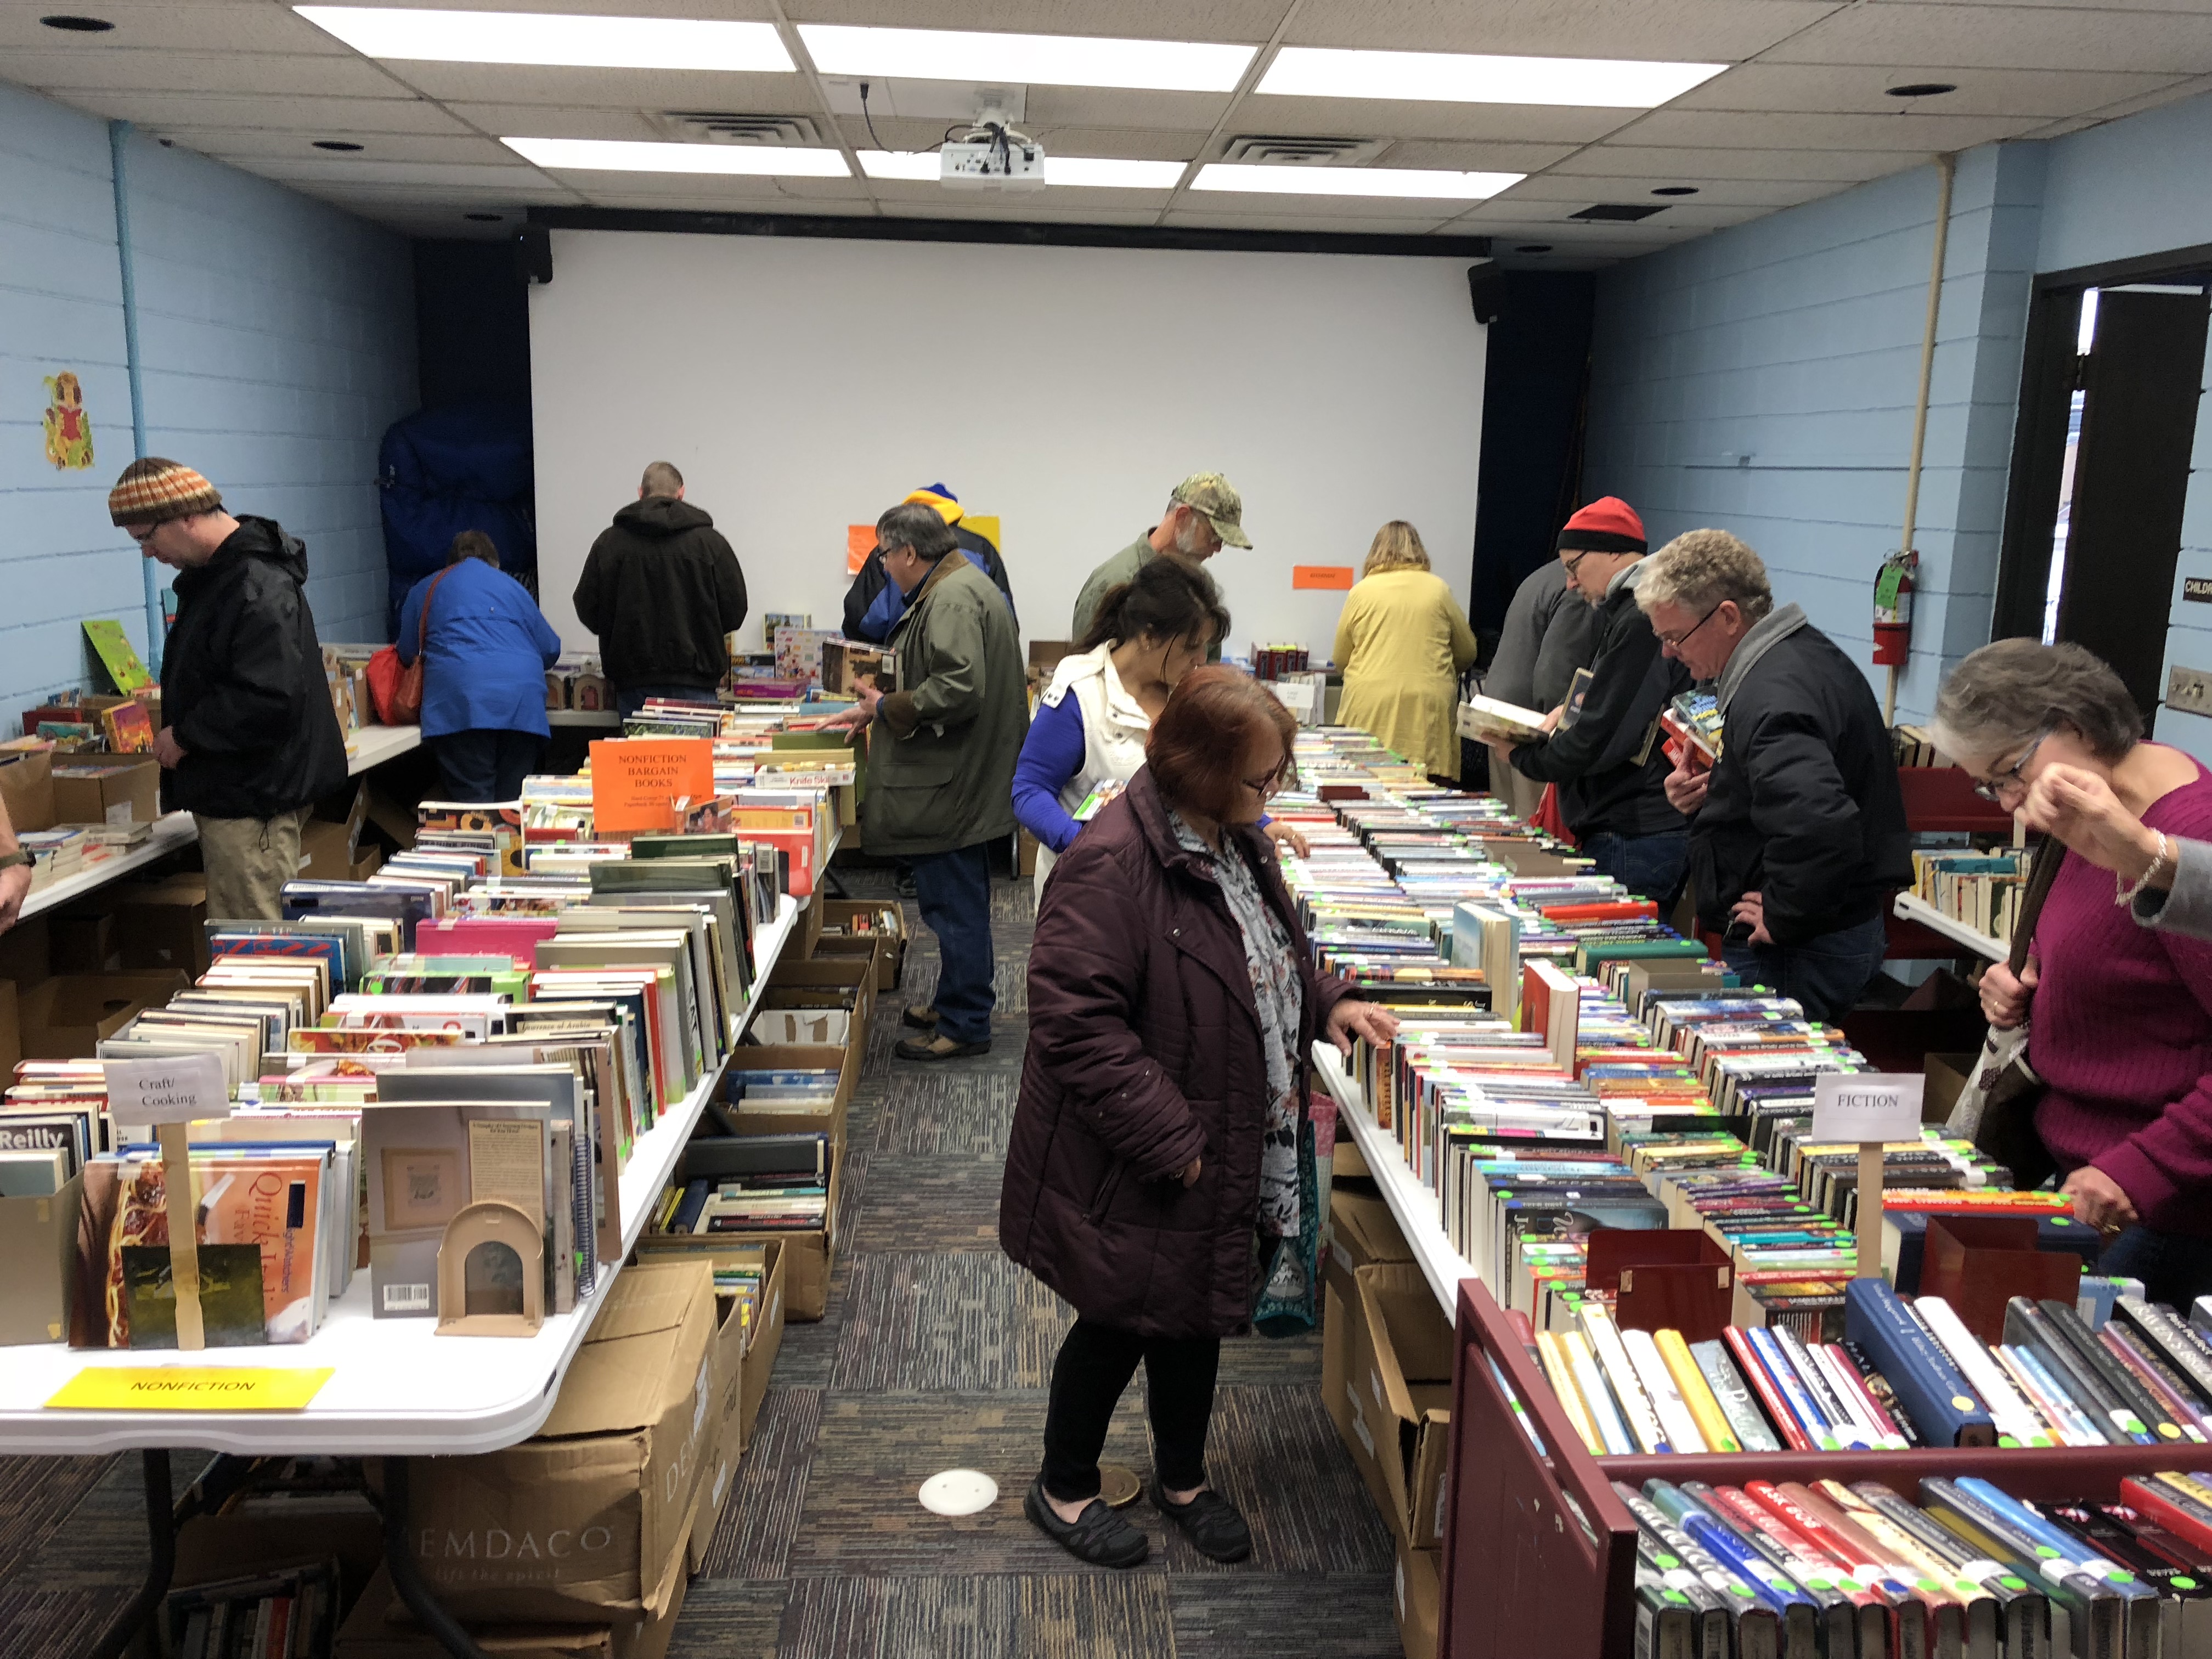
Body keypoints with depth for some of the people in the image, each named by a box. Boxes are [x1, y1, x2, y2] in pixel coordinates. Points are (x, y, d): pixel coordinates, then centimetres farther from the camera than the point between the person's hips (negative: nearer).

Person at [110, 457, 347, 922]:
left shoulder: (257, 587, -20)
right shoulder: (216, 572, 13)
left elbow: (269, 700, -27)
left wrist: (186, 735, -15)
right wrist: (180, 725, 11)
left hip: (253, 800, -10)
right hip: (234, 792, 10)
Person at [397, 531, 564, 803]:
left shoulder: (425, 589, 23)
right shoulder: (512, 586, 26)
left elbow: (405, 654, 26)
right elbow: (551, 650, 26)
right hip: (522, 702, 2)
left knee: (471, 801, -8)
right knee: (513, 800, 3)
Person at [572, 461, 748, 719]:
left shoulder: (609, 542, 2)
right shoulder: (709, 541, -2)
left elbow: (587, 610, 6)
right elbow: (735, 612, 1)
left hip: (632, 681, 2)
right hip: (693, 684, -1)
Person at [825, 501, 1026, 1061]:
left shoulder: (953, 599, -19)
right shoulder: (958, 585, 16)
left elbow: (959, 690, -28)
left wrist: (888, 709, -15)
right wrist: (875, 709, 21)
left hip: (952, 787, -11)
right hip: (964, 782, 11)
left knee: (954, 905, -3)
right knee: (960, 900, 20)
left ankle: (965, 1025, 6)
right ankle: (960, 1003, 32)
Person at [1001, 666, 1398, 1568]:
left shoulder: (1235, 841, 3)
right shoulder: (1112, 866, -27)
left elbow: (1273, 954, 20)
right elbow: (1075, 1022, -28)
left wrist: (1327, 1003, 2)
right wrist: (1168, 1137, -26)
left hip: (1227, 1151, 8)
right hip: (1128, 1166, -8)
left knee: (1197, 1311, 21)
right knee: (1121, 1320, 10)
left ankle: (1182, 1476, 44)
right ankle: (1063, 1488, 36)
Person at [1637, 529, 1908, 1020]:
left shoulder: (1771, 698, -24)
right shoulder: (1806, 654, 11)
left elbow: (1821, 827, -39)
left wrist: (1783, 919, -23)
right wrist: (1709, 796, 8)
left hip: (1791, 960, -11)